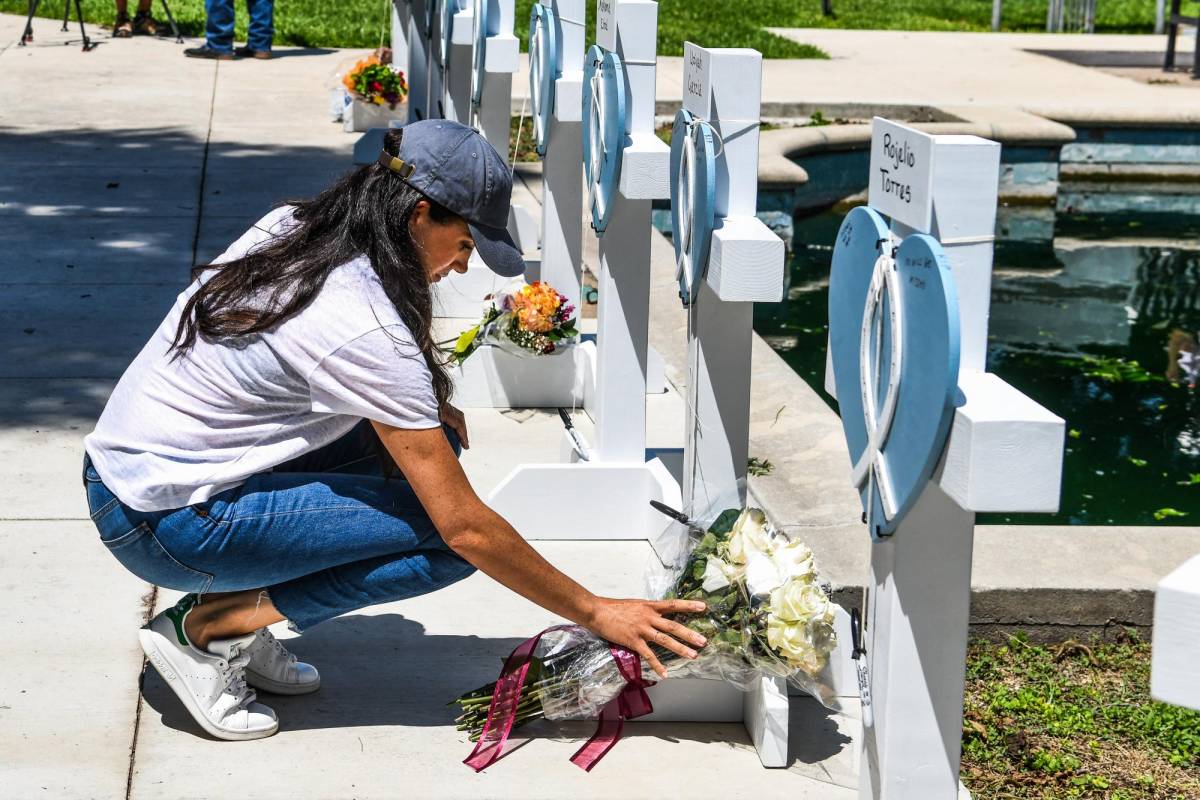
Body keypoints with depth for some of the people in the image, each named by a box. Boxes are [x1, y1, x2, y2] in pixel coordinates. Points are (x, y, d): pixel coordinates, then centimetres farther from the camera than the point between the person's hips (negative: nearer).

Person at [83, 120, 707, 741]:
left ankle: (233, 605, 6)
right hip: (168, 525, -9)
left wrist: (420, 409, 7)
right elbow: (465, 525, -21)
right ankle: (208, 625, -7)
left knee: (414, 443, 8)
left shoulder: (289, 228, 1)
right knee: (453, 542, -13)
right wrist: (595, 614, -11)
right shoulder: (367, 332, -23)